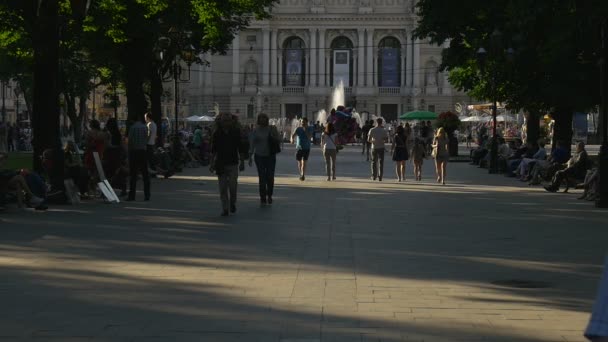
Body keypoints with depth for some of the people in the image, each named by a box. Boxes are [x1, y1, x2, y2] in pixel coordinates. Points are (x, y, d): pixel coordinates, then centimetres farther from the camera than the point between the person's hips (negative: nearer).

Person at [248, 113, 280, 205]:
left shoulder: (272, 129, 1)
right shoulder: (255, 131, 0)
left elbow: (278, 140, 3)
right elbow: (251, 144, 2)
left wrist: (274, 134, -17)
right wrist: (250, 156, -3)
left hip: (270, 156, 0)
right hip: (259, 156, 0)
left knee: (270, 177, -3)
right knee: (262, 177, -2)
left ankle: (269, 196, 17)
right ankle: (263, 198, 7)